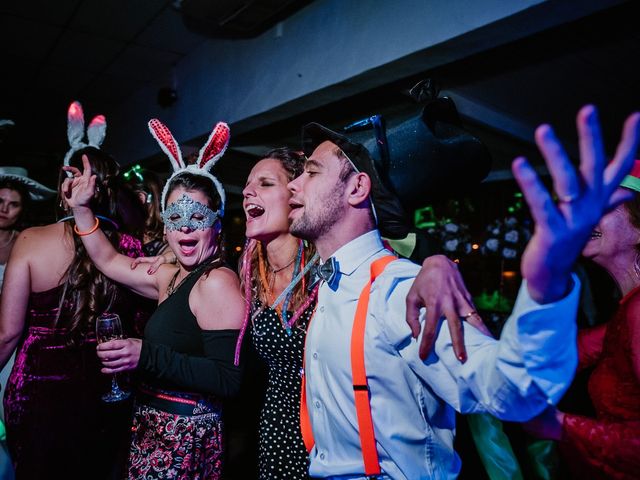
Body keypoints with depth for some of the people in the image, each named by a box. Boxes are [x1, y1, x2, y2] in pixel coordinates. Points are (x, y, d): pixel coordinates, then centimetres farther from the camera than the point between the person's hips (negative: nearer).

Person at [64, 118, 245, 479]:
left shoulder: (218, 281, -19)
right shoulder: (173, 278, 7)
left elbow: (231, 379, -25)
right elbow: (109, 261, 20)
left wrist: (147, 356, -29)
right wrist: (82, 208, 14)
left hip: (185, 436, -8)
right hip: (153, 429, 8)